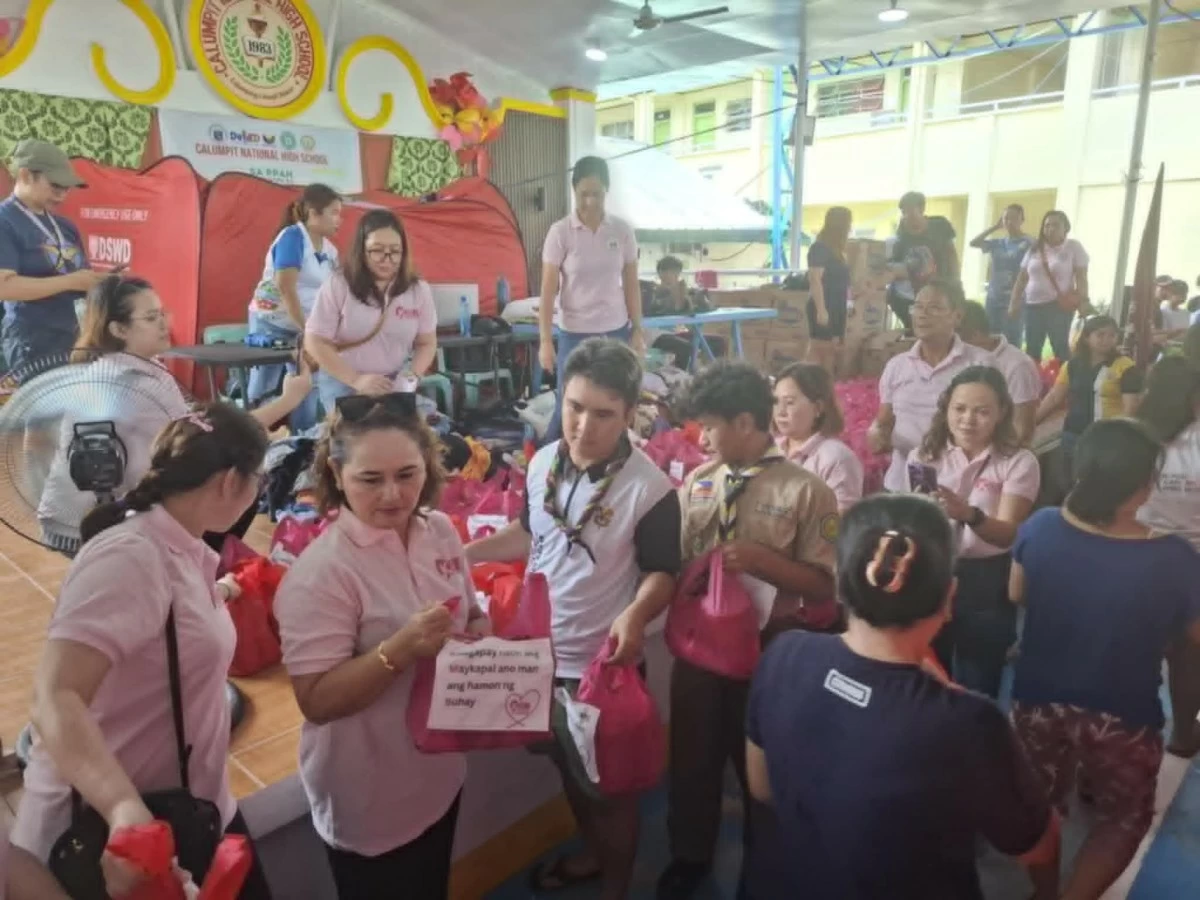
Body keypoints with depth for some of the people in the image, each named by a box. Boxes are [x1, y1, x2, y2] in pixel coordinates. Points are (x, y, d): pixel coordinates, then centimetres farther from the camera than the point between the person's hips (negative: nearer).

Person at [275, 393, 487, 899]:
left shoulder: (440, 532, -7)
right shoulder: (322, 571, -26)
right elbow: (317, 701, -24)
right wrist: (398, 651, -38)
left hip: (439, 776, 6)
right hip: (370, 801, -6)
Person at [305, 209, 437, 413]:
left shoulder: (419, 289, -2)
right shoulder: (337, 286, -9)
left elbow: (427, 344, 6)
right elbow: (315, 342, -8)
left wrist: (411, 377, -13)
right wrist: (356, 380, -19)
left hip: (396, 386, 2)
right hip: (343, 384, -1)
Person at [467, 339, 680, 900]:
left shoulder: (649, 489, -22)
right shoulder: (543, 462, -6)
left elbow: (663, 570, -14)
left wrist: (637, 613, -34)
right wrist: (462, 554, 5)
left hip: (603, 664, -6)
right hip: (543, 650, 6)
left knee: (610, 784, 15)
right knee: (571, 770, 27)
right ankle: (592, 854, 53)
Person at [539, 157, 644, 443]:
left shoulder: (622, 230, 1)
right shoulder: (560, 232, -8)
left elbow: (631, 285, 6)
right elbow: (548, 290, -7)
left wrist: (637, 331, 4)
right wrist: (545, 341, -12)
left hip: (616, 332, 3)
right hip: (574, 334, -2)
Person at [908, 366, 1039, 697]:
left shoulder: (1019, 462, -7)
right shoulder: (924, 456, 1)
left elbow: (1008, 534, -19)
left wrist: (970, 515, -39)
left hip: (987, 585, -2)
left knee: (978, 689, 9)